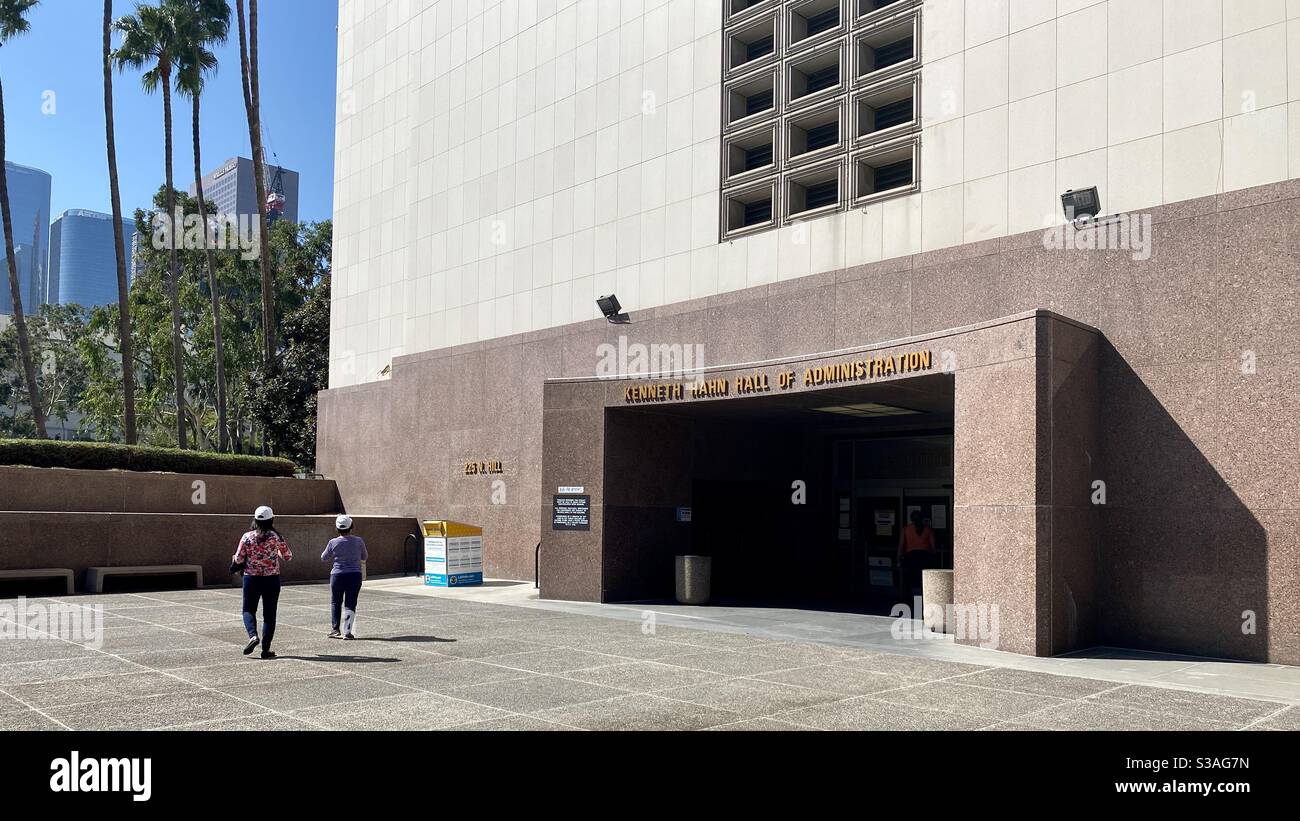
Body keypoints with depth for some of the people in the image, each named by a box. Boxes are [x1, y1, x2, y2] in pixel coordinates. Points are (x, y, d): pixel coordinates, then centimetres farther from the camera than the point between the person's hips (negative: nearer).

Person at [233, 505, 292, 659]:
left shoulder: (247, 537, -5)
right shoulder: (276, 537, -6)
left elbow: (238, 559, -3)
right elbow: (288, 557, 3)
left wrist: (235, 559, 20)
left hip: (251, 578, 0)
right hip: (272, 579, 0)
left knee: (249, 610, 15)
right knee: (269, 614, 7)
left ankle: (253, 635, -11)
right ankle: (265, 649, 5)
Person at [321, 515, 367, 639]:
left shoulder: (333, 543, -9)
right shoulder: (358, 541, -6)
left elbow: (324, 558, 6)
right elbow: (364, 557, 9)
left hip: (338, 575, 0)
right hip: (355, 575, 1)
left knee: (335, 602, 16)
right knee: (350, 604, 5)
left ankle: (334, 629, 14)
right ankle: (347, 631, -3)